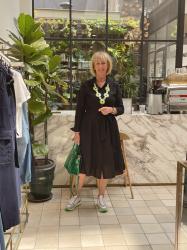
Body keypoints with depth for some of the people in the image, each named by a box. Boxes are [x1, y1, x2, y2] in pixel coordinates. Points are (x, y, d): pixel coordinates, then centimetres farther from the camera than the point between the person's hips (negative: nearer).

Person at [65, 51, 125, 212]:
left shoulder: (114, 86, 3)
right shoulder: (86, 86, -2)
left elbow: (121, 108, 7)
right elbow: (80, 110, -1)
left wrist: (112, 109, -15)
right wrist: (77, 131, -4)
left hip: (108, 129, 2)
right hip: (89, 128, -1)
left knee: (106, 162, 8)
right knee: (85, 161, 6)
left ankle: (101, 196, 27)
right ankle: (77, 195, 25)